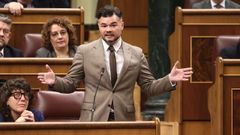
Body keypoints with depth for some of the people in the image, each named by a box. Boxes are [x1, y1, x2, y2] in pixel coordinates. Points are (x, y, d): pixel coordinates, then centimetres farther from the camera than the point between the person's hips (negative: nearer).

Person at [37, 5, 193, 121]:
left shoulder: (136, 54, 9)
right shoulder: (85, 51, 5)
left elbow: (149, 87, 11)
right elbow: (71, 84, 6)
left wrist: (170, 80, -5)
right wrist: (55, 81, -13)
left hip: (124, 119, 1)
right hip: (94, 119, -1)